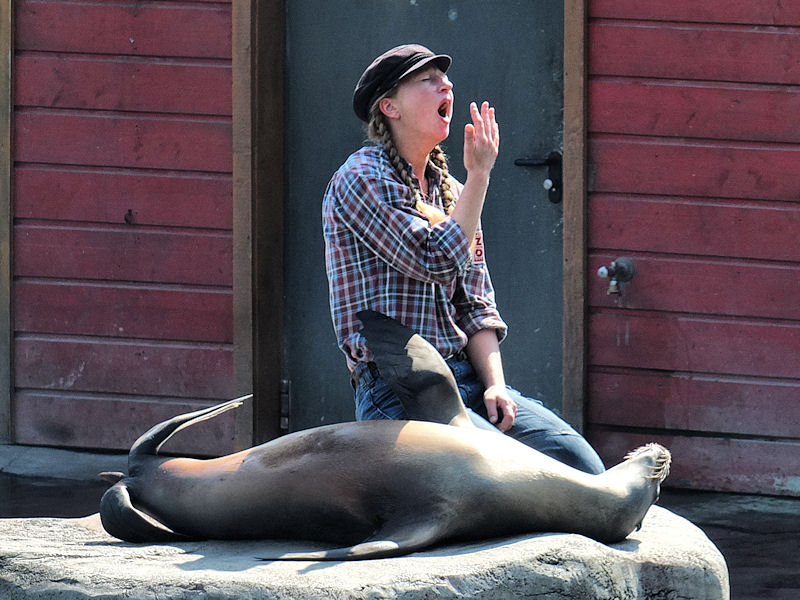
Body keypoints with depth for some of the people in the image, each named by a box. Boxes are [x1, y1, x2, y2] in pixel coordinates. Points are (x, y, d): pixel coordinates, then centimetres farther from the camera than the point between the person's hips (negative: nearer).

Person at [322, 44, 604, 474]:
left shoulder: (448, 189, 19)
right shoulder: (361, 179, -6)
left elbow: (474, 303, 15)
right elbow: (439, 261, -17)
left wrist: (494, 384, -2)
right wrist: (479, 175, -8)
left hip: (466, 377, 8)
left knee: (581, 464, -12)